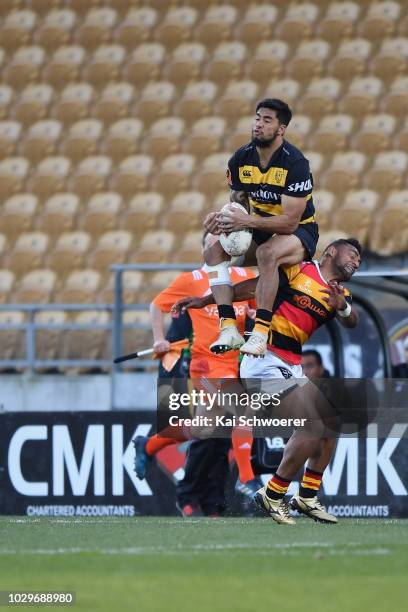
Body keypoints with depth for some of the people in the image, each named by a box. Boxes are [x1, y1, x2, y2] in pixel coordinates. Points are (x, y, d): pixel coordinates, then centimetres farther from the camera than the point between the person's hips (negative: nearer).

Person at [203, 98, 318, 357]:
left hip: (300, 232, -7)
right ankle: (229, 328, -23)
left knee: (267, 252, -39)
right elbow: (239, 202, 7)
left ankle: (260, 332, -38)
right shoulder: (241, 159, -2)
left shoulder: (295, 163, -22)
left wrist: (246, 221, -36)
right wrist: (222, 218, -17)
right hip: (261, 229, 7)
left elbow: (290, 221, -26)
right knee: (214, 251, -16)